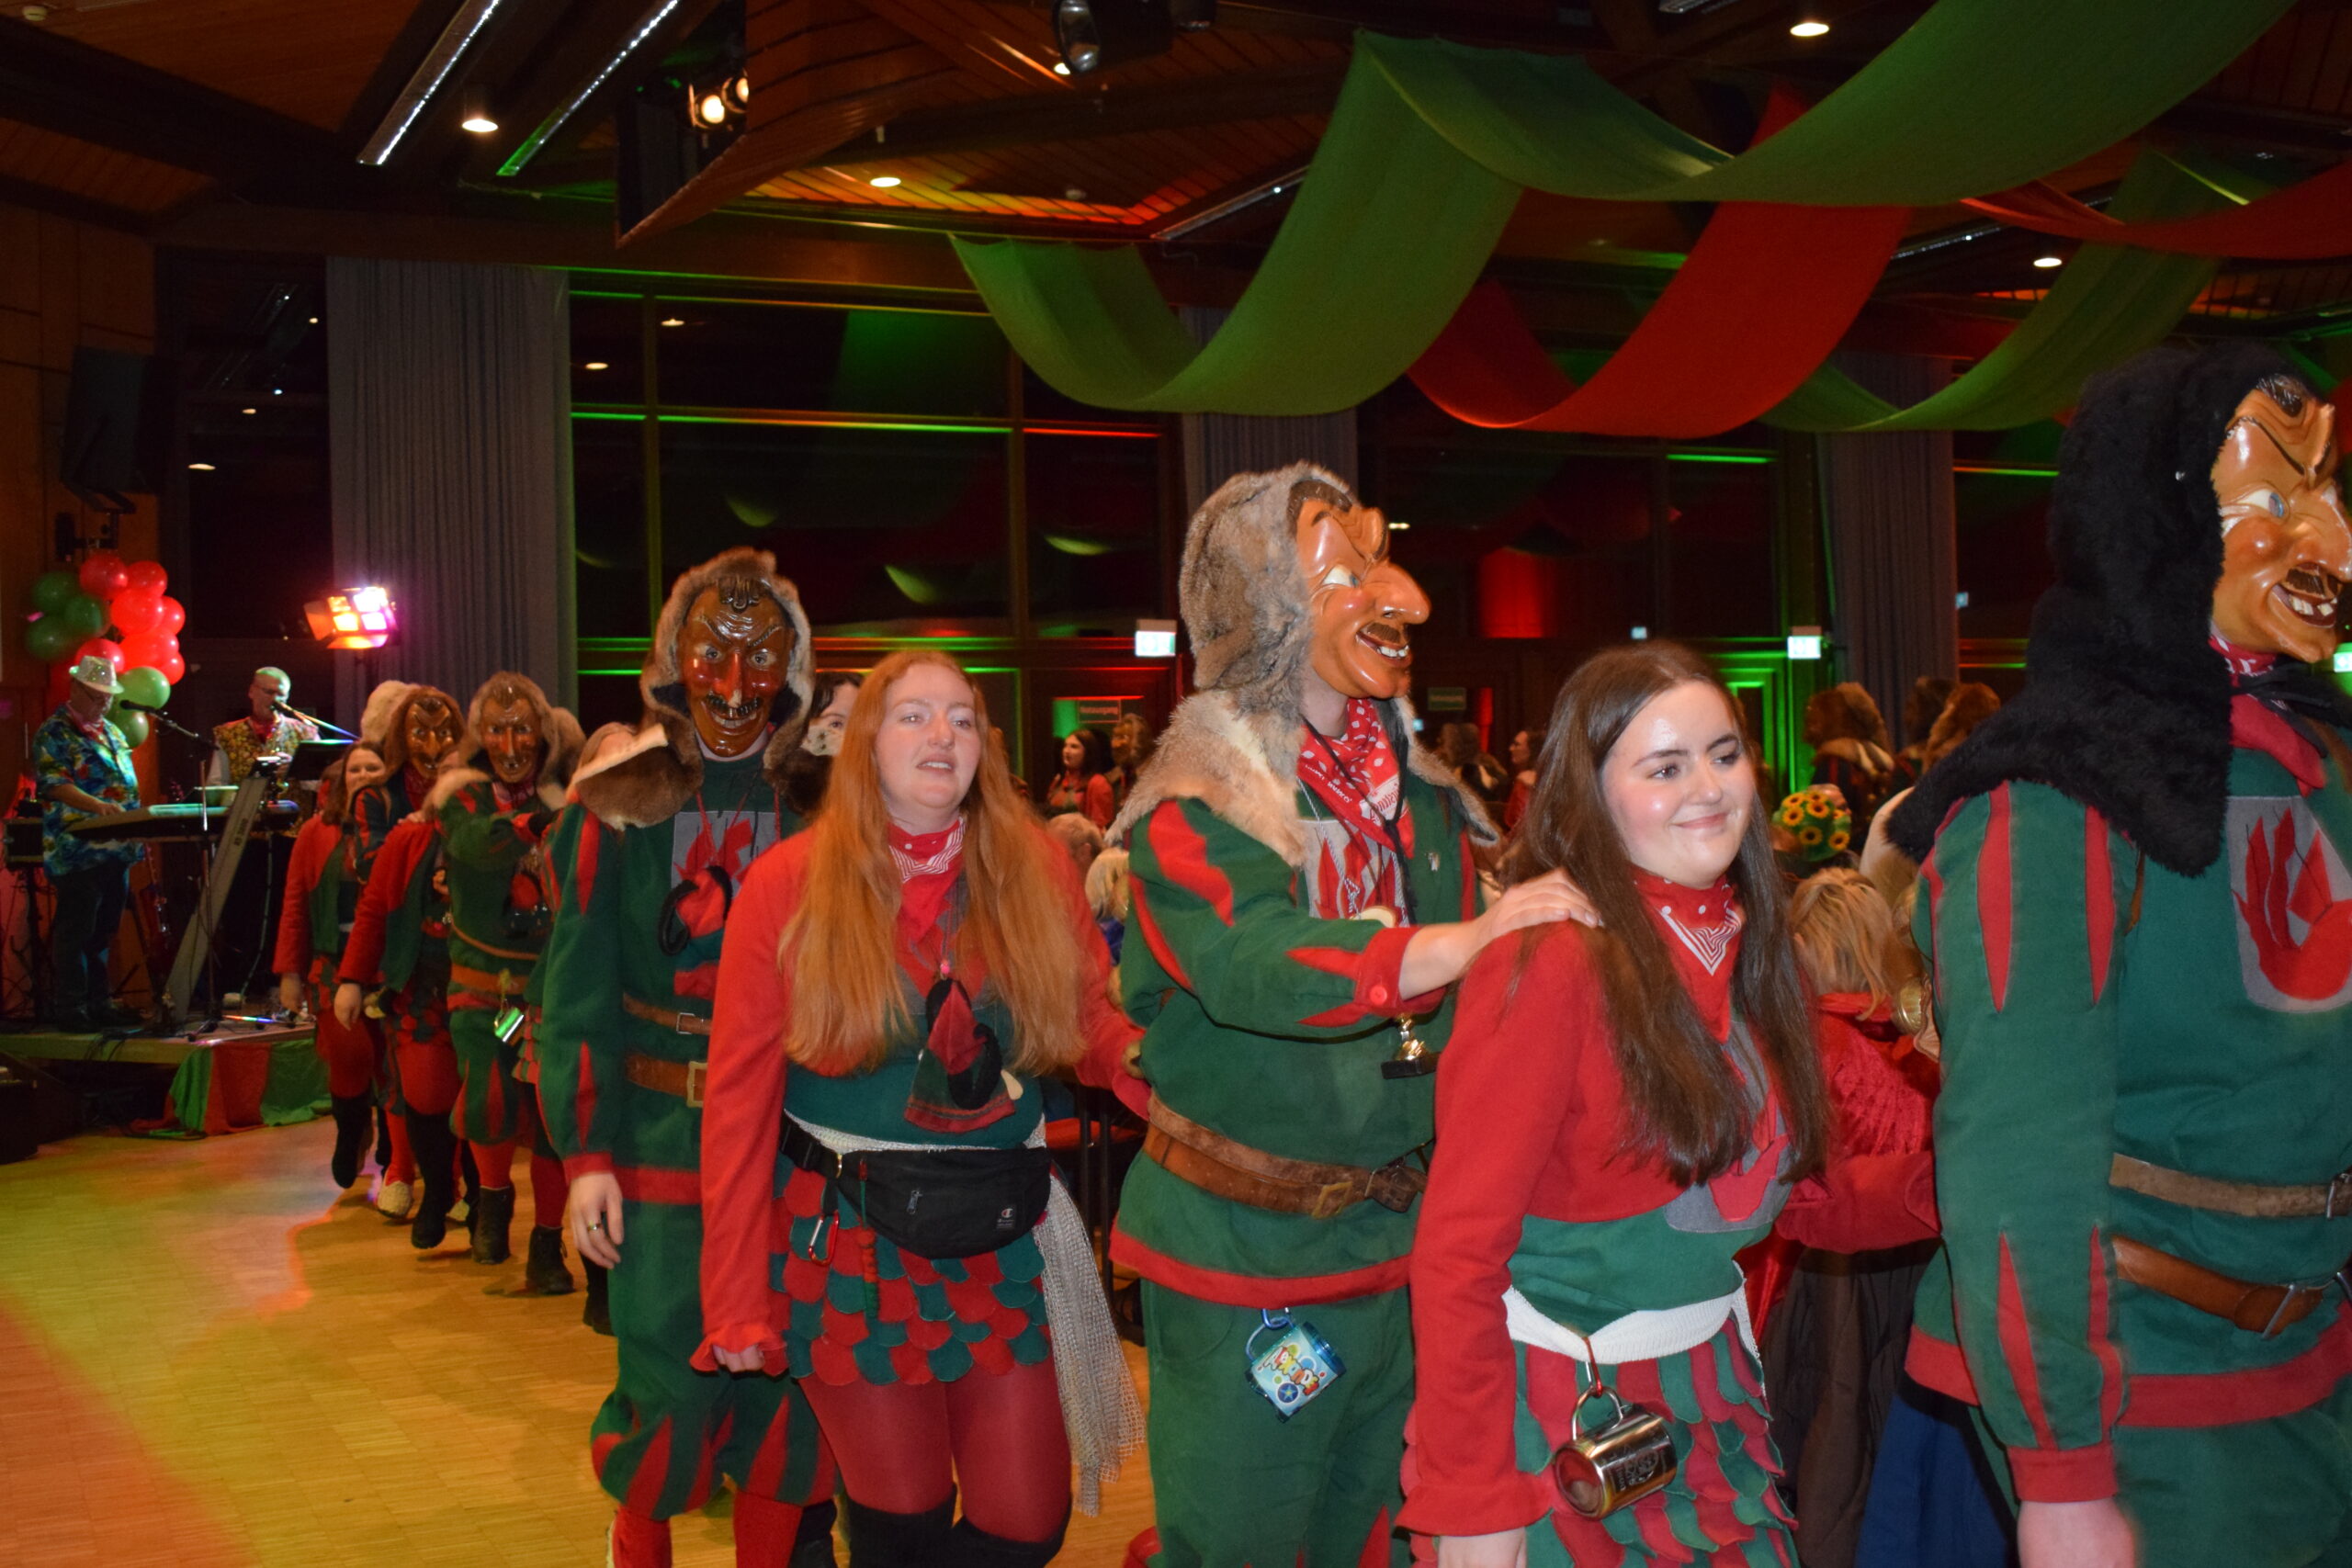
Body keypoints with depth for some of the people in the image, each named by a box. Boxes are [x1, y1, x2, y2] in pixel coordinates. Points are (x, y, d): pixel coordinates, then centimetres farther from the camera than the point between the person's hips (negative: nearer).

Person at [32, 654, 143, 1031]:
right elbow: (53, 783, -17)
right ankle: (69, 1009, 0)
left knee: (104, 931, 12)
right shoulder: (54, 734, -5)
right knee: (74, 932, -4)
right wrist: (96, 805, -32)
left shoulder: (112, 733, 20)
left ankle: (100, 1004, 18)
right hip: (78, 853, -7)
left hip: (117, 850, 8)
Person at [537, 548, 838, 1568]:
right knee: (667, 1386, 2)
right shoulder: (623, 804, 0)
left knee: (786, 1381, 4)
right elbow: (578, 992, -2)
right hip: (661, 1143, -1)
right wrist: (586, 1155, -8)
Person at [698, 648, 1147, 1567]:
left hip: (1003, 1240, 3)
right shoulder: (789, 886, -7)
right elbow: (740, 1100, -7)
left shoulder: (1035, 871, 1)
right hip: (852, 1244, -2)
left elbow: (1097, 1028, 1)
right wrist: (736, 1303, -9)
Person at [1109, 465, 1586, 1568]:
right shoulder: (1196, 807, -15)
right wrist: (1479, 937, -36)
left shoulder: (1418, 791, 7)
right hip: (1244, 1264, -6)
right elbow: (1262, 972, -34)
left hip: (1397, 1246, 7)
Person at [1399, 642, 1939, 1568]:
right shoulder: (1551, 964, -20)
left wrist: (1935, 1188, -9)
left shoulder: (1741, 950, 4)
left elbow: (1787, 1192, 9)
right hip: (1560, 1419, -7)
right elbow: (1458, 1254, -20)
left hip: (1709, 1401, 7)